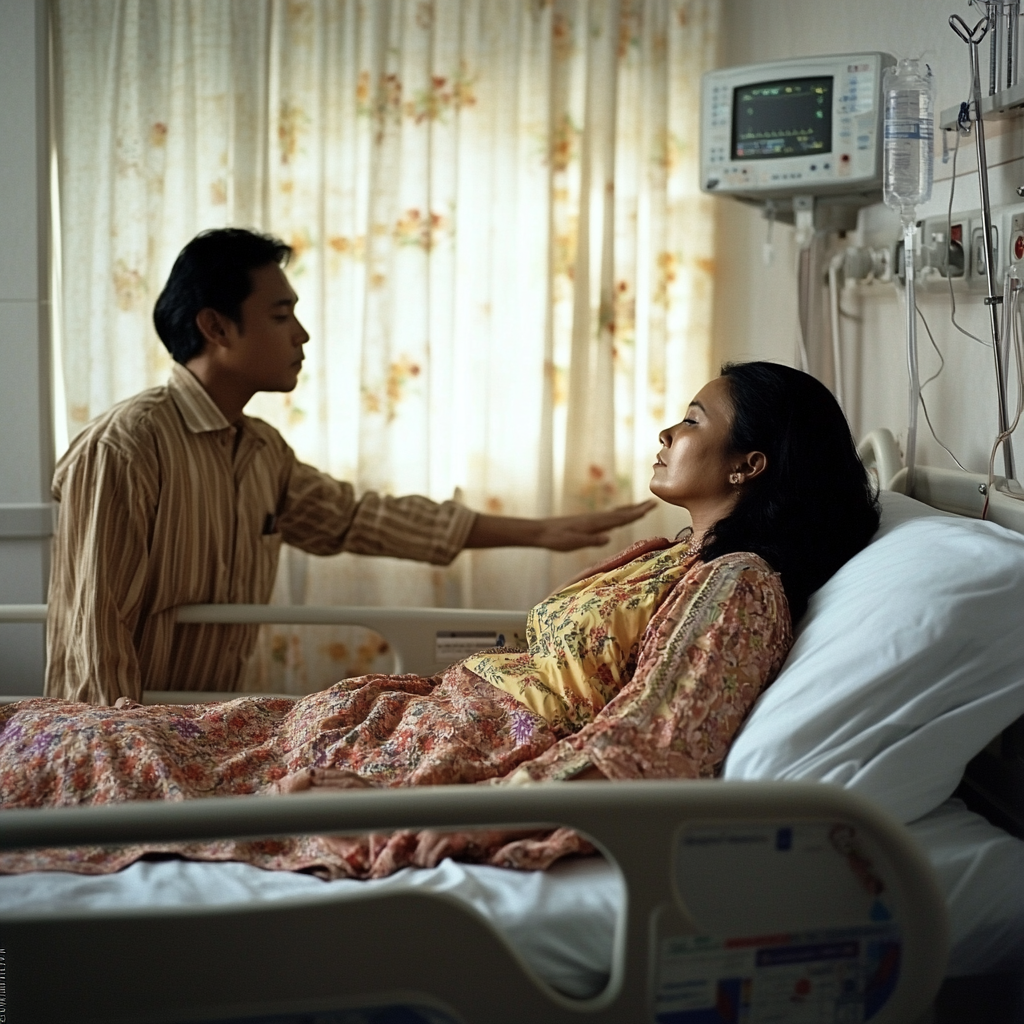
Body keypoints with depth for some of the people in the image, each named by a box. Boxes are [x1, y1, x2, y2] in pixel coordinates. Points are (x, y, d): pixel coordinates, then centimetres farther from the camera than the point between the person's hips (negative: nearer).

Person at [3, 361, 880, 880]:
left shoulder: (740, 584, -14)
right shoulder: (673, 558, 15)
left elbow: (643, 748, -22)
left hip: (477, 758, -9)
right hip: (437, 715, 9)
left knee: (127, 752, -4)